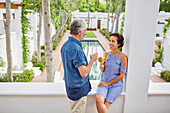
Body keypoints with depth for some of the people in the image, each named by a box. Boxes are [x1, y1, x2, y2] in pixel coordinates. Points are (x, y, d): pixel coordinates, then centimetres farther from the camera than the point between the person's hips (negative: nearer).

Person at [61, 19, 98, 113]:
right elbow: (84, 73, -27)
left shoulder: (65, 45, 4)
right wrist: (92, 60, -14)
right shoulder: (76, 49, -28)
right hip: (78, 88, -9)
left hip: (70, 85, 9)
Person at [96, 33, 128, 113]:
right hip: (104, 83, 4)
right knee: (98, 100, -24)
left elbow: (121, 76, -9)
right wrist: (100, 63, -12)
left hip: (115, 85, -3)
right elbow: (103, 70, 8)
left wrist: (107, 83, -8)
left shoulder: (123, 57, -10)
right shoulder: (107, 54, 5)